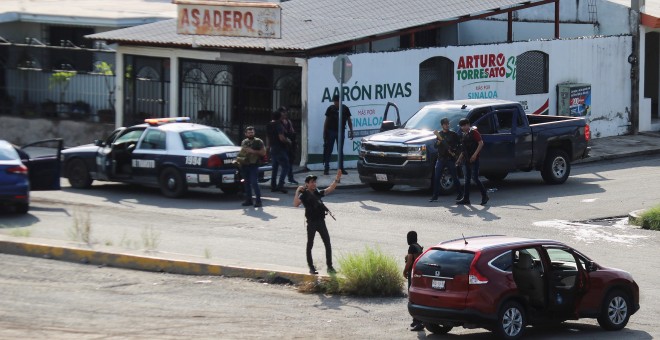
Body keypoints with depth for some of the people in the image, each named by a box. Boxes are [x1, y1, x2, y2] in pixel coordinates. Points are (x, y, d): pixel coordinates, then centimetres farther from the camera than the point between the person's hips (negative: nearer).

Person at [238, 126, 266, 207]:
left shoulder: (258, 142, 1)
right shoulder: (244, 142, 17)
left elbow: (263, 152, -5)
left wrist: (253, 151, -15)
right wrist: (239, 158, 11)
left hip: (253, 165, -6)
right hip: (244, 165, 6)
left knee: (254, 183, -14)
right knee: (246, 183, 7)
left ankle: (258, 200, -12)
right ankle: (248, 200, 13)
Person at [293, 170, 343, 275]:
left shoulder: (318, 193, 10)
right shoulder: (304, 195, -5)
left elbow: (330, 189, 5)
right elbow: (296, 204, -21)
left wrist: (337, 179, -5)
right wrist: (297, 192, -26)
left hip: (321, 221, 5)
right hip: (311, 222, -5)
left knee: (328, 244, 3)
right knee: (310, 245, 6)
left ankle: (330, 266, 10)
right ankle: (311, 267, 14)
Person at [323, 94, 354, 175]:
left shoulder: (345, 109, 3)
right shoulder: (330, 108, 0)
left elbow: (349, 120, 9)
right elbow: (326, 121, 4)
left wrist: (351, 131, 4)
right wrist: (324, 132, -1)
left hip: (340, 132, 2)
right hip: (331, 131, -2)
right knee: (328, 150, -3)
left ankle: (341, 168, 12)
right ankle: (326, 168, -2)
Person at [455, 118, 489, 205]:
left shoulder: (473, 132, -7)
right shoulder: (463, 135, 17)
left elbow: (481, 143, -15)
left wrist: (475, 154, -21)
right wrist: (459, 159, 20)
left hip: (474, 159, -9)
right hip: (467, 159, 9)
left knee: (475, 178, -12)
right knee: (466, 179, 8)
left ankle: (485, 196, -5)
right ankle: (466, 198, 10)